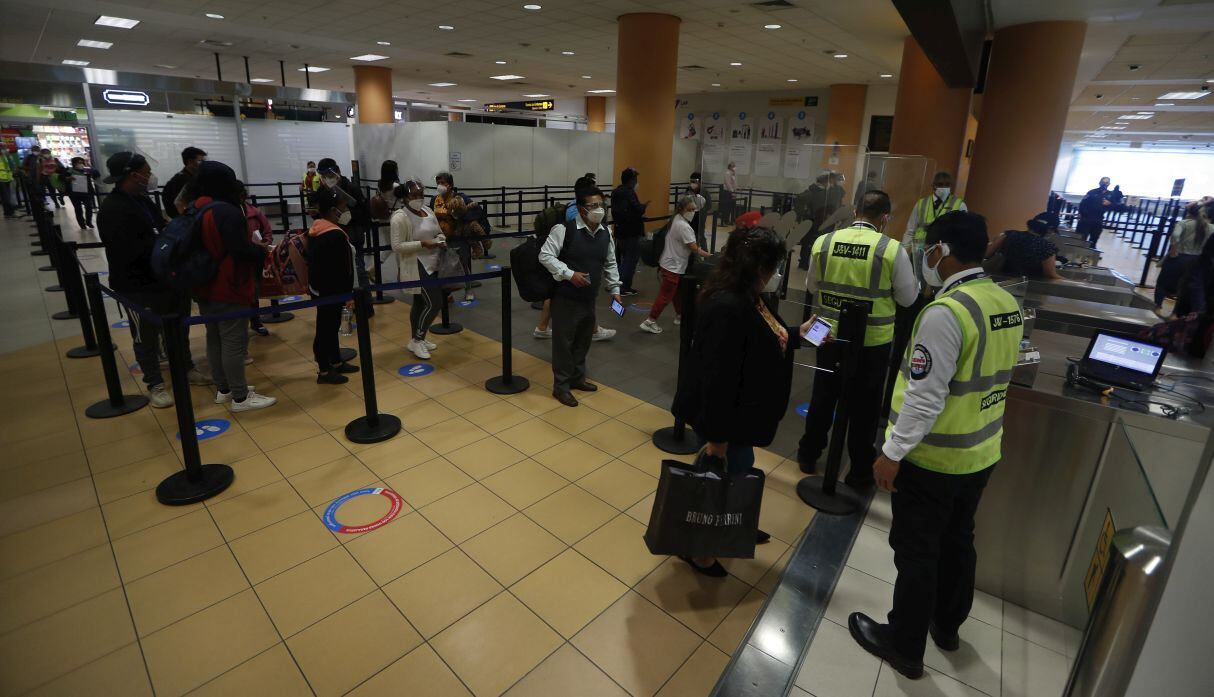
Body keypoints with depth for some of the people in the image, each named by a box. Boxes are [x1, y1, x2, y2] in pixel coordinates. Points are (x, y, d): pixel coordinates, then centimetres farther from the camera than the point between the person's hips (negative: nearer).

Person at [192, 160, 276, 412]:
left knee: (215, 339, 16)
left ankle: (223, 389, 28)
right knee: (234, 342, -4)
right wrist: (261, 249, -6)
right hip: (228, 289, -9)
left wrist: (251, 245, 19)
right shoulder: (227, 211, -19)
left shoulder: (194, 210, 9)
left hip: (205, 287, 9)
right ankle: (240, 397, 3)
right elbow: (240, 250, -25)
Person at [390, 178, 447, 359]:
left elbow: (439, 232, 21)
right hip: (416, 267, -8)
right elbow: (397, 246, -20)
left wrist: (440, 240, -2)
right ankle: (417, 341, 3)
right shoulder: (400, 217, -15)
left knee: (420, 303, 16)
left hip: (432, 265, 8)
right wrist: (423, 243, -25)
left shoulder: (428, 211, 9)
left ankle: (416, 339, 28)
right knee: (434, 303, -12)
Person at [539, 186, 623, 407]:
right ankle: (561, 386, 17)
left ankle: (577, 378, 39)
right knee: (563, 341, 2)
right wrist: (569, 274, -22)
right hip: (565, 298, -6)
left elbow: (610, 264, 16)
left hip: (589, 298, 7)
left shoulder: (606, 233, 6)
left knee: (583, 341, 19)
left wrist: (615, 290, 11)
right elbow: (545, 255, -14)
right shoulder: (564, 229, -15)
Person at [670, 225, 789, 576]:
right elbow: (718, 376, -30)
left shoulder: (744, 297, 1)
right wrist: (717, 435, -24)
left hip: (736, 411, 10)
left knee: (739, 468, 26)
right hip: (722, 415, -10)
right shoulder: (728, 307, -31)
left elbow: (763, 343, 17)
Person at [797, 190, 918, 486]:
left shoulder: (824, 242, -6)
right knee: (864, 407, 13)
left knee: (823, 397, 19)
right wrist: (914, 277, 16)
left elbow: (812, 286, 7)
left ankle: (808, 456, 34)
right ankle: (859, 472, 26)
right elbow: (908, 298, -3)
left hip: (830, 335, 3)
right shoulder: (892, 250, -14)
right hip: (873, 341, -2)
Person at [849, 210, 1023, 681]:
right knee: (958, 542, 24)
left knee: (916, 553, 9)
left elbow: (925, 396, -25)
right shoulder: (1008, 304, 1)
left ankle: (905, 645, 28)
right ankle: (947, 625, 46)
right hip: (981, 454, 8)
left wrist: (892, 454, -17)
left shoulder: (946, 312, -25)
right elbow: (991, 377, 12)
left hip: (932, 459, -8)